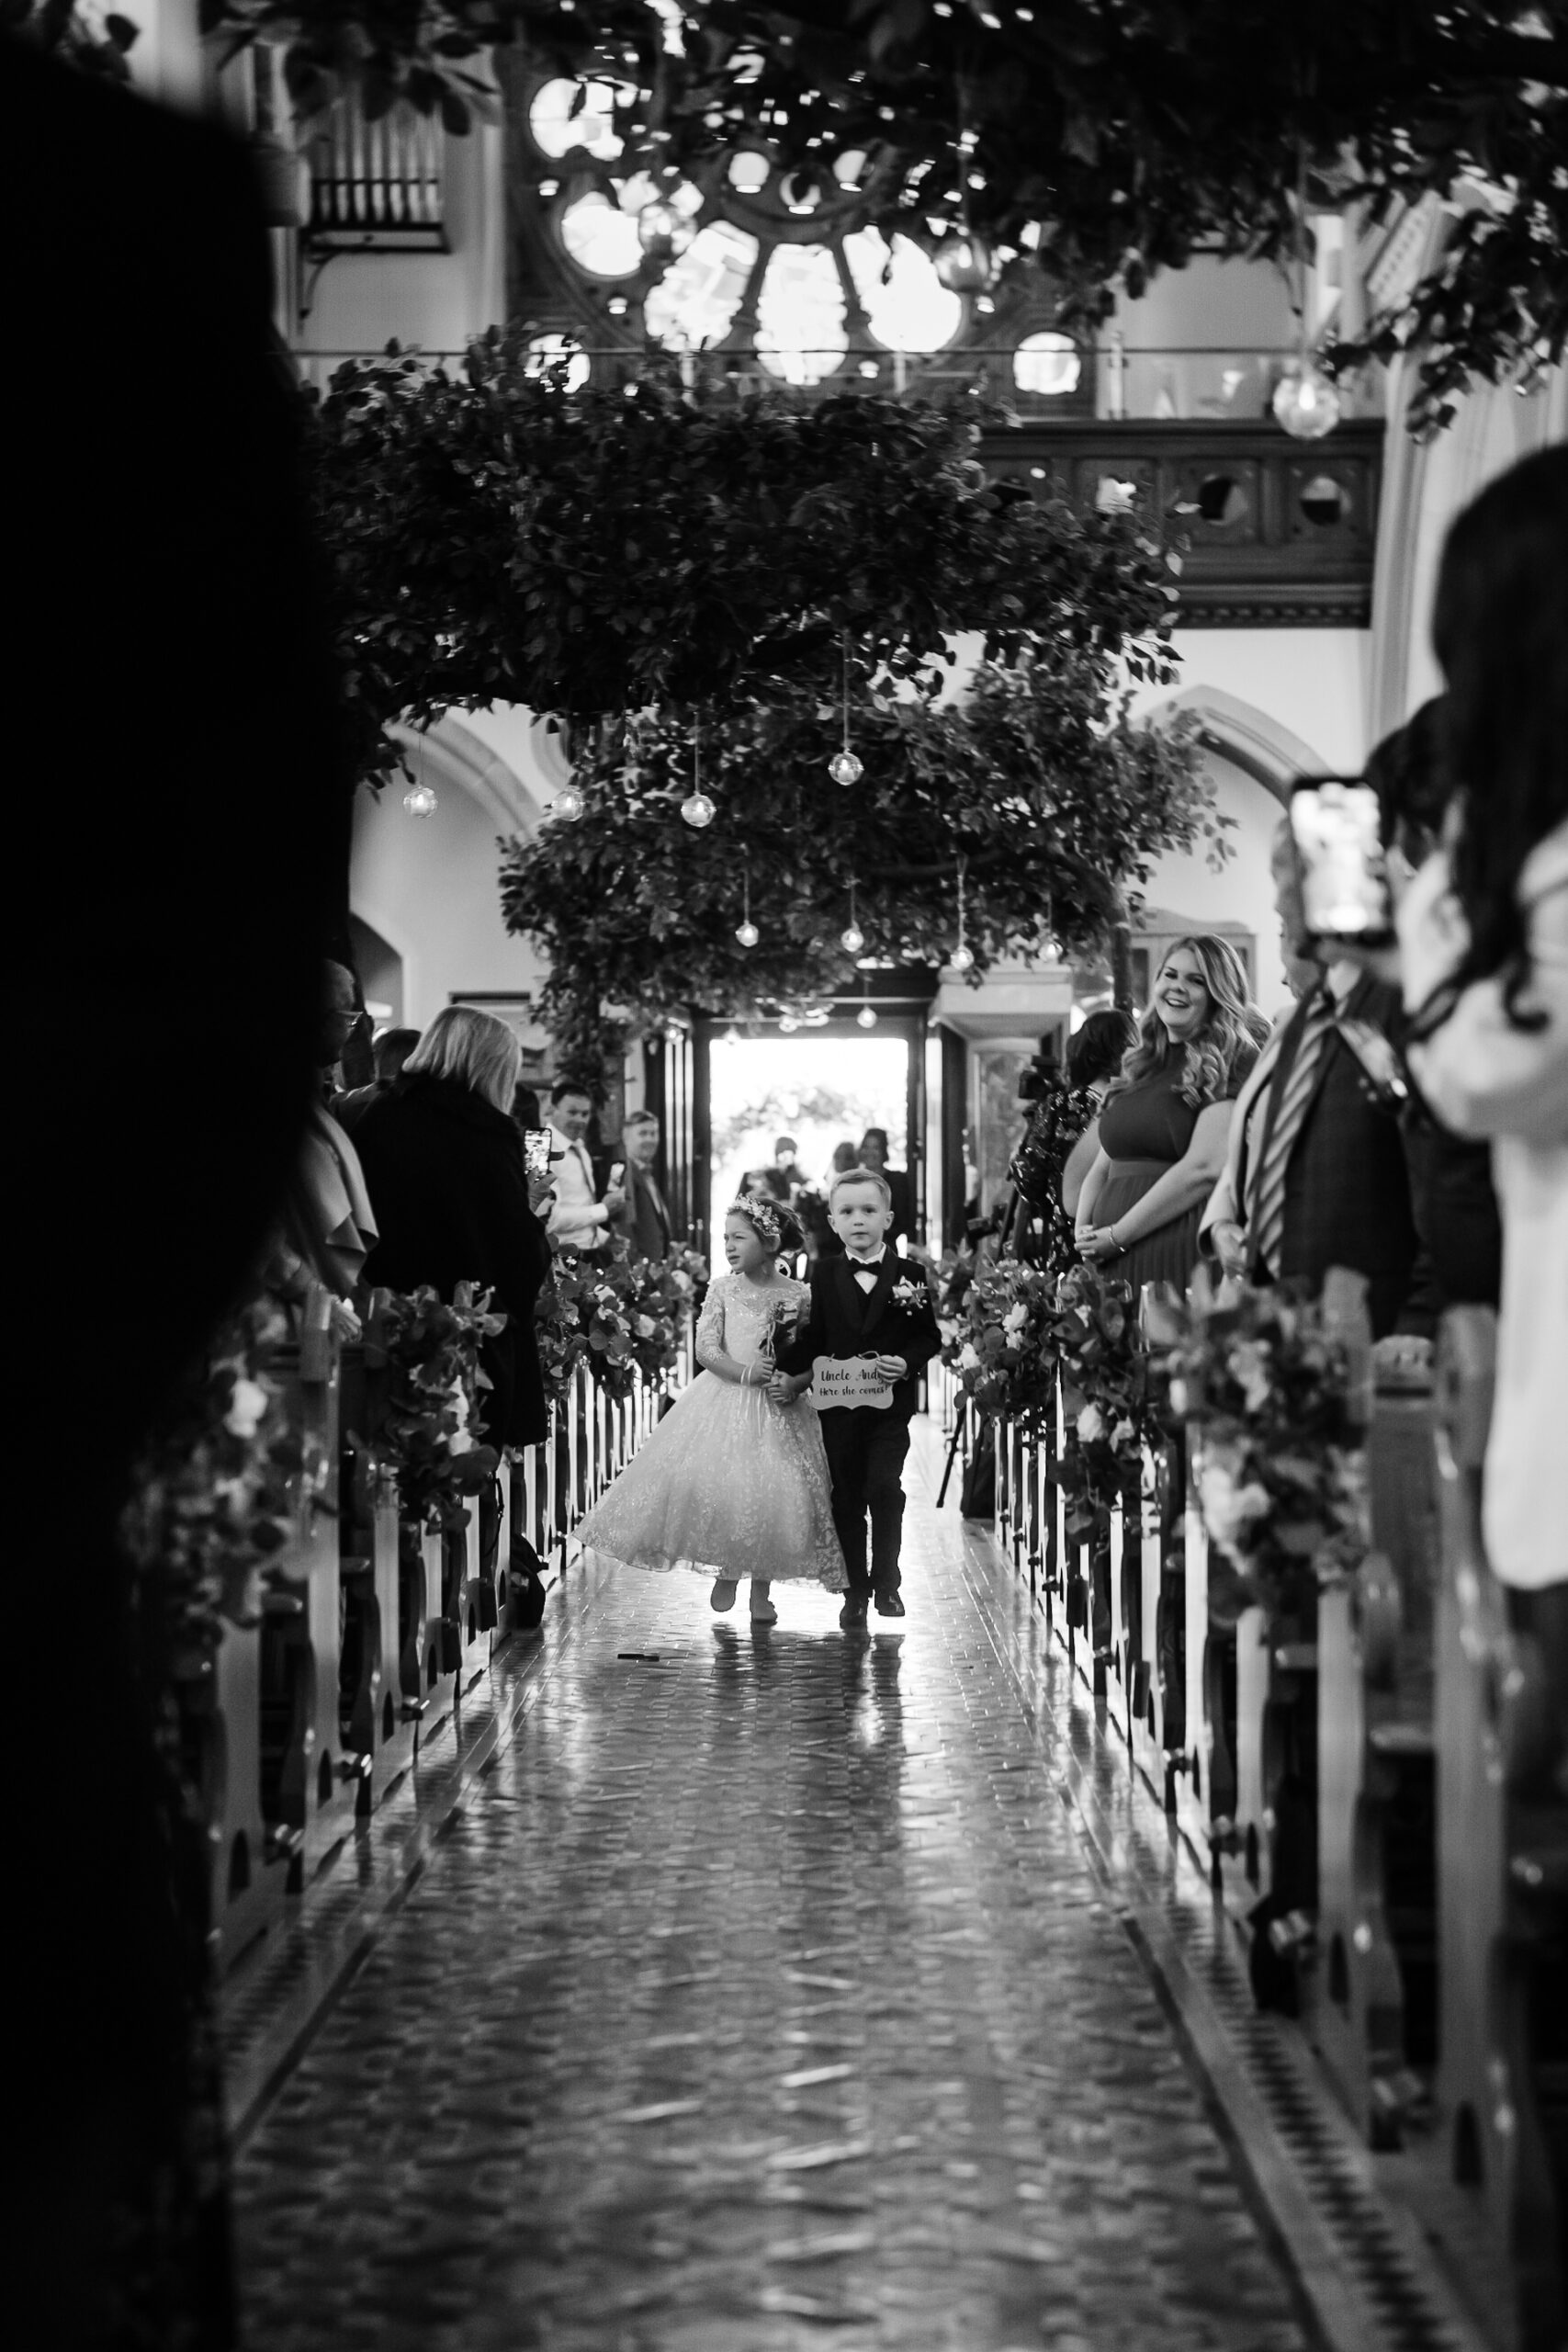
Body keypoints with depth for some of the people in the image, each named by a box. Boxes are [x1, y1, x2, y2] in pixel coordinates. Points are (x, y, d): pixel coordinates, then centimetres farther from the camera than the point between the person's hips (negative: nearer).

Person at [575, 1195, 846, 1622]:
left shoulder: (798, 1296, -1)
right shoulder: (722, 1289, 3)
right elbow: (706, 1349, -3)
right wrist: (746, 1372, -19)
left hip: (776, 1411, -1)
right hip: (724, 1401, 1)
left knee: (770, 1496, -5)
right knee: (717, 1486, -9)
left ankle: (761, 1590, 11)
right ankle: (725, 1571, 16)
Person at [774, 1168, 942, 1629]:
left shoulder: (908, 1275, -1)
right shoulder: (825, 1274, 5)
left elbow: (929, 1336, 0)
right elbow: (813, 1337, 7)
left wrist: (907, 1362, -17)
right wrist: (788, 1374, -5)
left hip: (890, 1403, -3)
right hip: (838, 1402, 3)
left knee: (884, 1487, -14)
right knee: (846, 1498, 7)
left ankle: (886, 1580, 2)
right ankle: (856, 1591, 17)